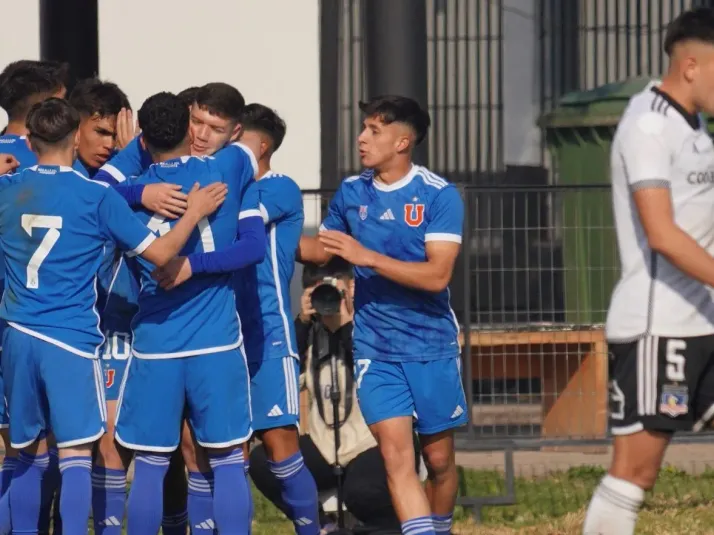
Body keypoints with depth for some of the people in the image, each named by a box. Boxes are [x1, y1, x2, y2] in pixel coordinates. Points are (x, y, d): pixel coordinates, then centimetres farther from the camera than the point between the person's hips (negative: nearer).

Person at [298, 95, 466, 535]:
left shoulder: (440, 195, -10)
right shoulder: (351, 193, 3)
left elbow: (437, 274, -19)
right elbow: (321, 249, 21)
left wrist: (365, 255, -23)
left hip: (432, 345, -2)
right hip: (375, 347, 2)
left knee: (439, 457, 8)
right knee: (396, 453, -12)